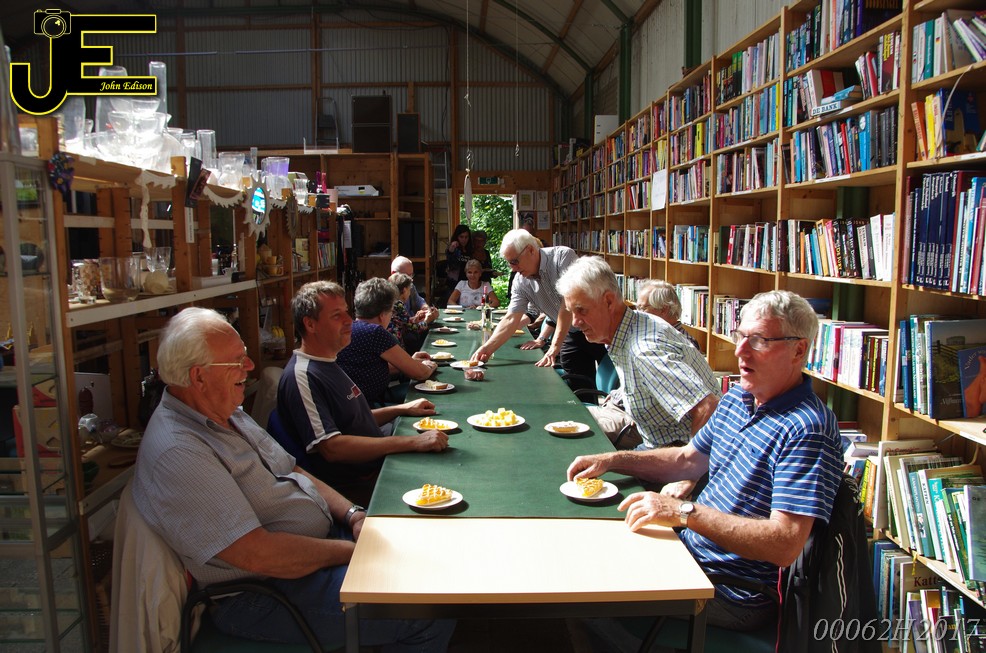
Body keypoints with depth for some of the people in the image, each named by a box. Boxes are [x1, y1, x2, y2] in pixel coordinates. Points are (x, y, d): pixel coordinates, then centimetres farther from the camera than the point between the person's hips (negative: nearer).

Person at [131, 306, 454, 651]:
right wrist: (355, 550, -17)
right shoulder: (178, 452, -25)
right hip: (264, 593, -10)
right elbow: (258, 555, -27)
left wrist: (353, 515, -2)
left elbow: (292, 473, 14)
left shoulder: (226, 413, 8)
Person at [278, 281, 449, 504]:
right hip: (354, 487, -10)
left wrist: (402, 409, 13)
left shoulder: (329, 363, 15)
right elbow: (331, 447, -27)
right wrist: (412, 442, -27)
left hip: (378, 465, 10)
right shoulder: (302, 377, -18)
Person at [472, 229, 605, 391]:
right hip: (573, 334, 4)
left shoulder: (563, 256, -20)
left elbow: (568, 303, -25)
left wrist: (555, 347, -26)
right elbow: (511, 320, -3)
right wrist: (488, 348, -16)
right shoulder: (521, 282, -3)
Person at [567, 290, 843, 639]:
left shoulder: (807, 430, -25)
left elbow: (785, 545, -30)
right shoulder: (737, 398, 5)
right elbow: (688, 459, 16)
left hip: (734, 594, -8)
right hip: (689, 547, 8)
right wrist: (611, 460, 4)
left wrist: (685, 512, -33)